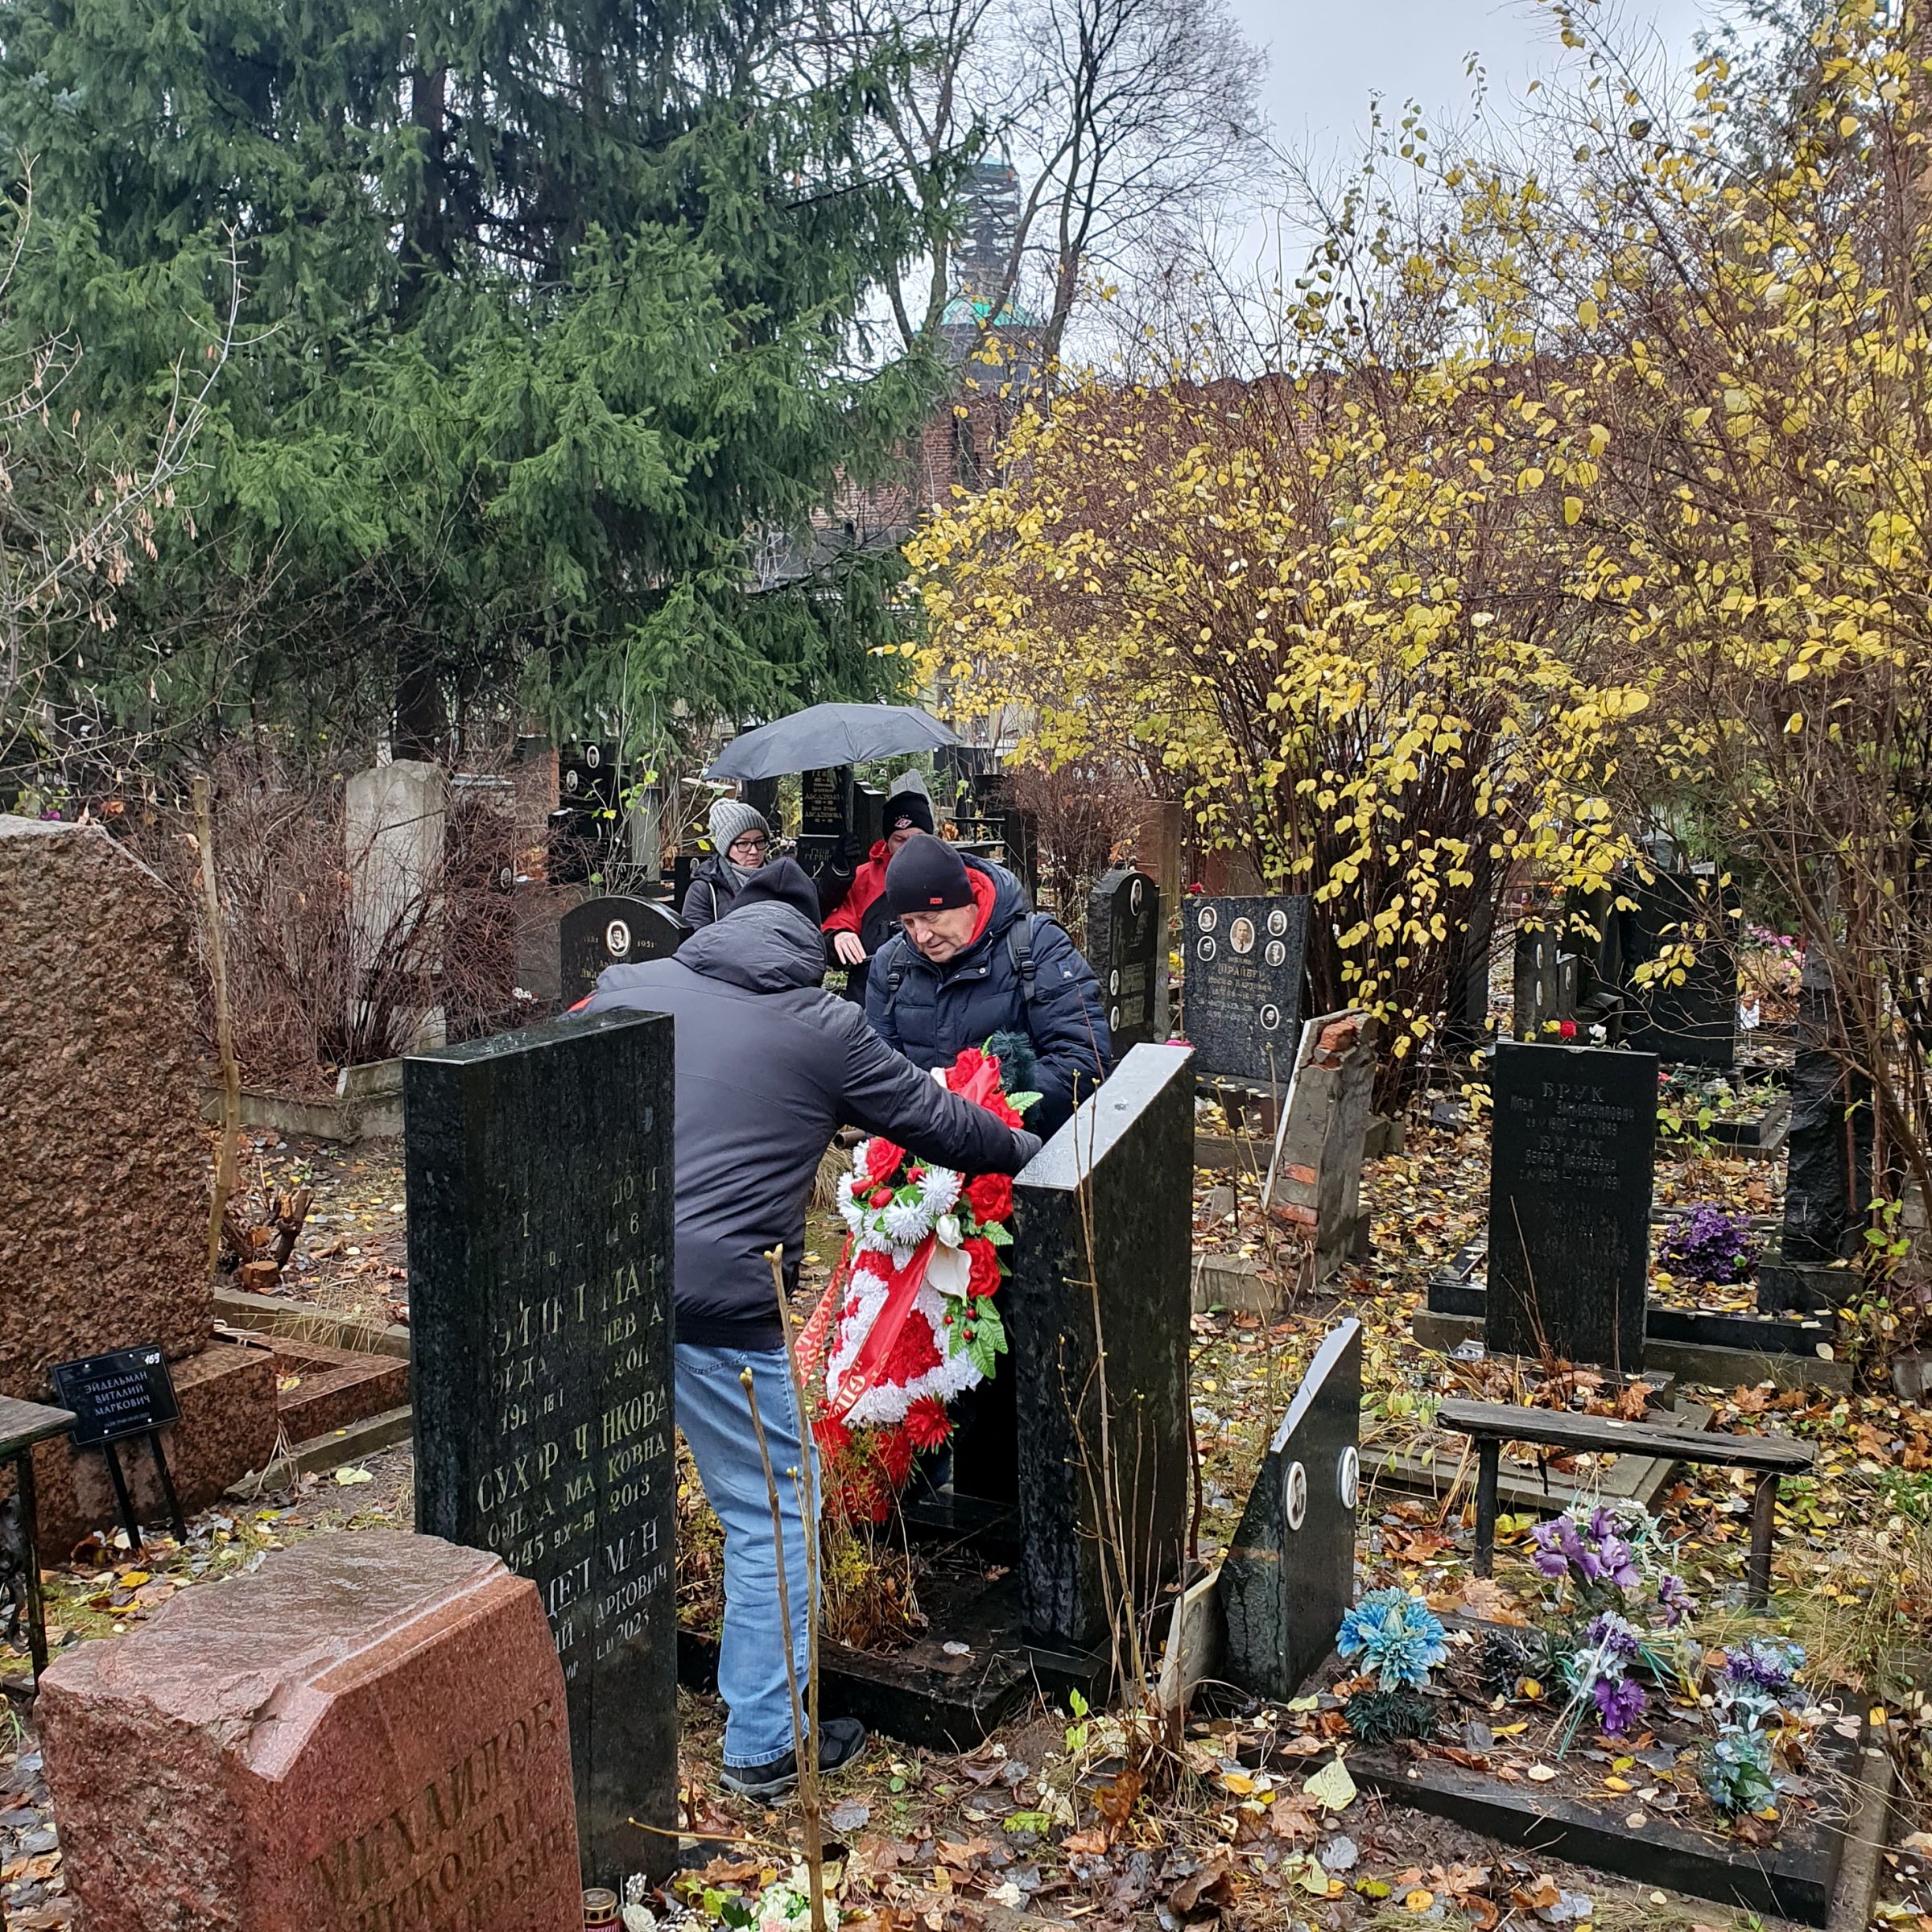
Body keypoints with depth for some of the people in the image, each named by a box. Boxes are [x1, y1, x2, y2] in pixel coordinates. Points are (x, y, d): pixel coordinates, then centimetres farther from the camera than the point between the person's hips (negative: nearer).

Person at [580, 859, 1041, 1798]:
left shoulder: (628, 987, 10)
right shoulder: (822, 1029, 1)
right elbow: (935, 1119, 11)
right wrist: (1026, 1151, 28)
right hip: (720, 1306, -5)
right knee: (772, 1514, 10)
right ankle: (766, 1742, 17)